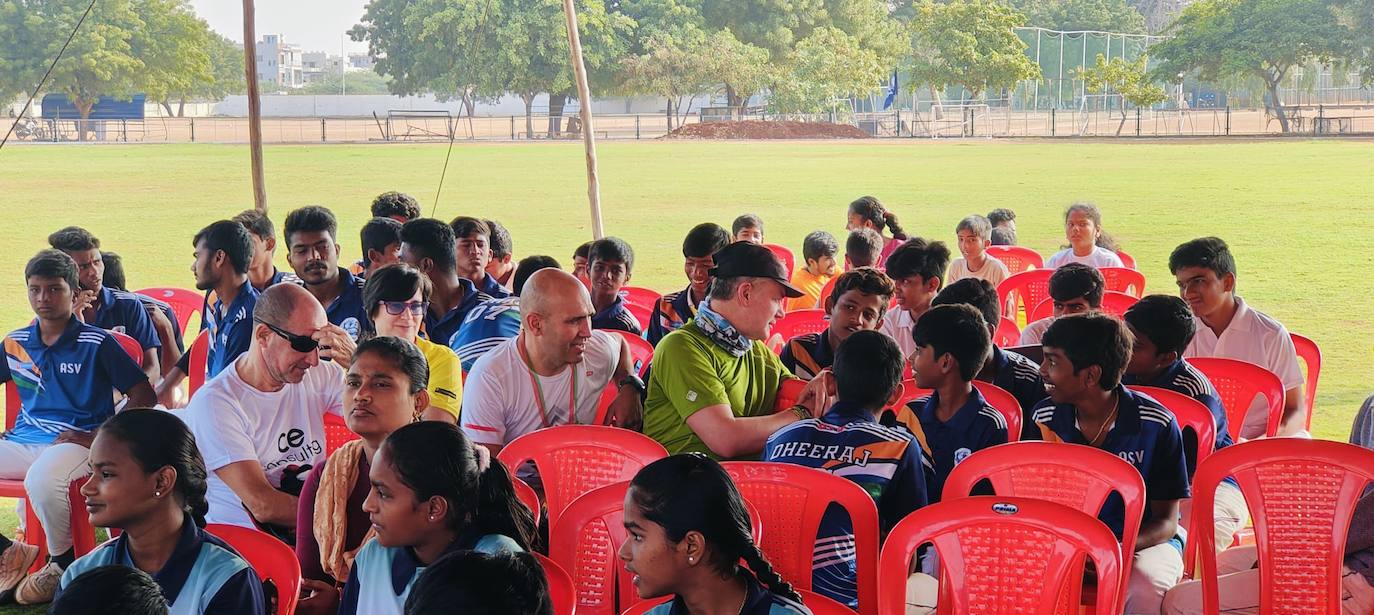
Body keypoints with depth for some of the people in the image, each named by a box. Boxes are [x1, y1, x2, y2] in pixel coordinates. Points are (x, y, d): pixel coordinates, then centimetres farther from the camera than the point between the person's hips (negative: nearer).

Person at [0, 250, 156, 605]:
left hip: (77, 442, -6)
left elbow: (143, 396, -5)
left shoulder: (97, 343, -2)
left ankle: (62, 561, -11)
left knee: (42, 478, -39)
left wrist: (96, 438, -14)